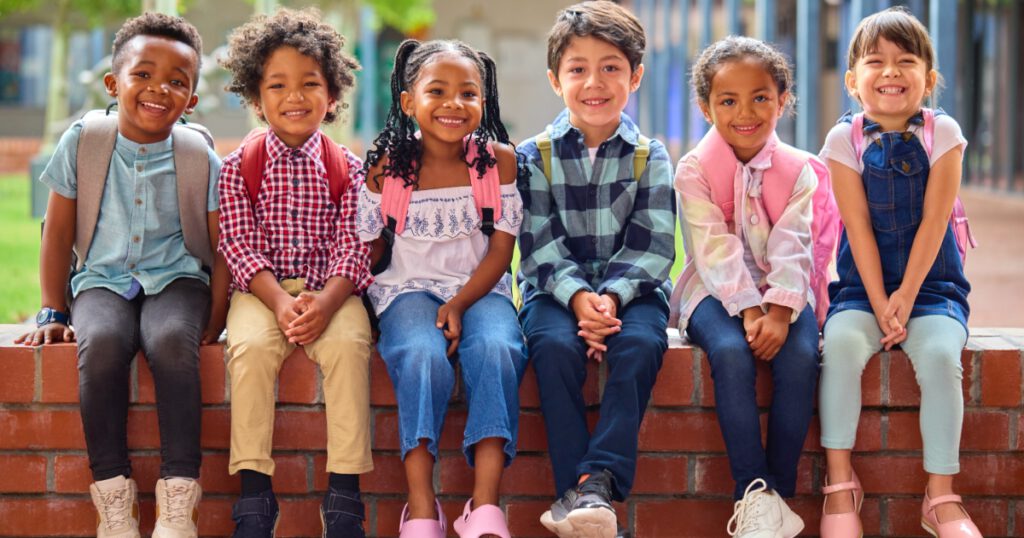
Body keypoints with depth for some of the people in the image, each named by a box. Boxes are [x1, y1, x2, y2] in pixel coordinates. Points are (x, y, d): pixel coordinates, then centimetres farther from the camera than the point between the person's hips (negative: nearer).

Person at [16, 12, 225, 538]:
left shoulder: (200, 157, -5)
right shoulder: (83, 140, -4)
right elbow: (58, 230, 4)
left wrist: (213, 325, -7)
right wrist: (51, 313, 1)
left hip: (175, 279, -1)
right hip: (103, 281, 1)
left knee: (172, 341, -35)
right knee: (101, 342, -34)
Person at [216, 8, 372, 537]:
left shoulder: (346, 168, 4)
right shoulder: (239, 167, 3)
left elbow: (353, 250, -2)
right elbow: (239, 245, -4)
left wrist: (326, 301, -22)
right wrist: (280, 301, -20)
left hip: (331, 290, 0)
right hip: (260, 289, 0)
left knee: (348, 344, -30)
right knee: (251, 346, -31)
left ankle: (344, 491, -25)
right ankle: (254, 489, -24)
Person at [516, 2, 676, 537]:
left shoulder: (650, 157, 5)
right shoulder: (535, 156, 5)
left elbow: (652, 245, -4)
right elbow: (539, 244, -4)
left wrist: (611, 297, -20)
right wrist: (577, 296, -21)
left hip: (631, 289, 0)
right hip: (556, 289, 0)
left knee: (640, 345, -32)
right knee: (555, 346, -32)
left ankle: (599, 479, -34)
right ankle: (574, 490, -32)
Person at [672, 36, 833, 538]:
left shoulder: (798, 170, 3)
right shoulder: (694, 170, -2)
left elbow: (791, 249, -8)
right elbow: (716, 251, -13)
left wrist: (779, 312, -24)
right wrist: (748, 310, -24)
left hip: (782, 293, 2)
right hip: (717, 292, -1)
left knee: (800, 355, -29)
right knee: (731, 352, -33)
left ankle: (779, 494, -19)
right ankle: (752, 492, -30)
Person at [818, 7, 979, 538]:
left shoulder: (942, 133, -3)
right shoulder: (846, 139, -2)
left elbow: (933, 222, -7)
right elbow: (860, 229, -7)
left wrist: (906, 299, -13)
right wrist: (880, 307, -13)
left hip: (931, 284, 0)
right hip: (864, 284, 1)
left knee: (939, 355, -29)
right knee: (841, 343, -29)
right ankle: (840, 484, -18)